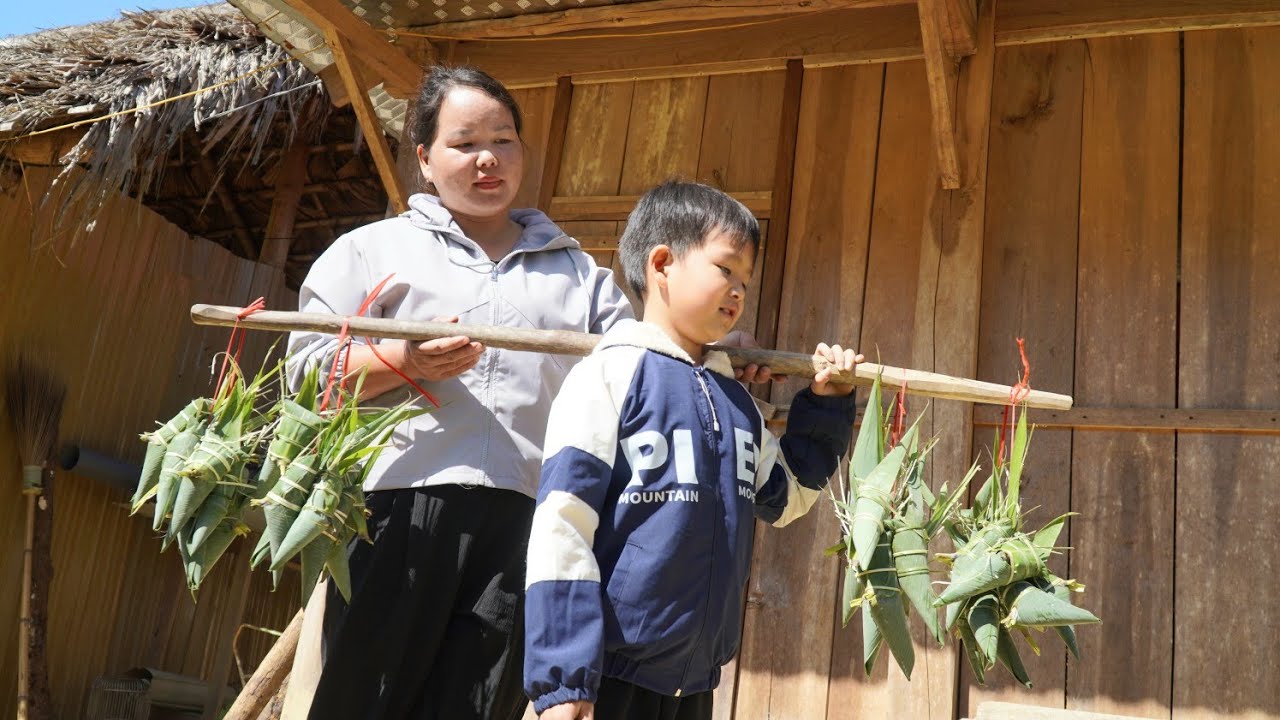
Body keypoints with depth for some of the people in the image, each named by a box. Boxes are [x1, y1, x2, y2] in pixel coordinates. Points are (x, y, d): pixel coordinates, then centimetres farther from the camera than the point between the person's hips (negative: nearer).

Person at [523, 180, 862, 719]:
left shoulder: (735, 400, 11)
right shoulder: (610, 376, -10)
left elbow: (785, 497, 25)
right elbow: (561, 525, -16)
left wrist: (827, 406, 15)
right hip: (608, 673, -7)